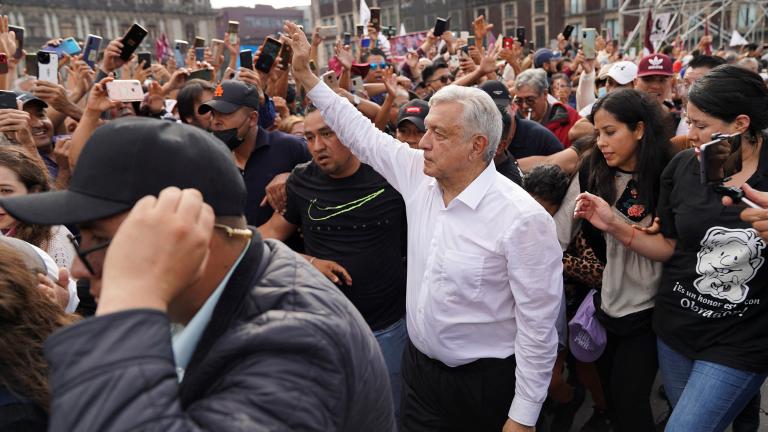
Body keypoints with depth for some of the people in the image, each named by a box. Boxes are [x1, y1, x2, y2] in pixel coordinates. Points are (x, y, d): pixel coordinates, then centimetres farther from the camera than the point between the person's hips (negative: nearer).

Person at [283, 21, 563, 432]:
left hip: (485, 384, -5)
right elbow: (363, 135, 8)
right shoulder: (419, 175, -5)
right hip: (418, 367, 6)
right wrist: (305, 75, 8)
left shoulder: (522, 218, -23)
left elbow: (537, 328, -19)